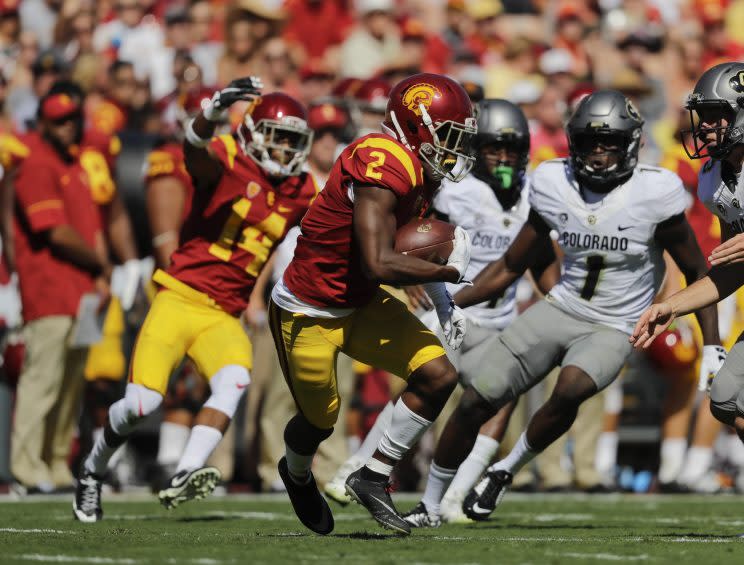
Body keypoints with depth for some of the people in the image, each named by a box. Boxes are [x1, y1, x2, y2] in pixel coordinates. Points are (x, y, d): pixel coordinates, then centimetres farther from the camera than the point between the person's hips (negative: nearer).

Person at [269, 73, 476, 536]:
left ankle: (373, 479, 9)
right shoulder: (382, 166, -30)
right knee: (321, 419, 11)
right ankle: (297, 475, 47)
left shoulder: (421, 170, -1)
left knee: (438, 376, -5)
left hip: (364, 306, 8)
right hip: (309, 313, -8)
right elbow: (378, 264, -37)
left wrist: (443, 303, 4)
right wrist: (449, 270, -25)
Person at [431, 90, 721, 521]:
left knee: (570, 390, -35)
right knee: (476, 401, -5)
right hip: (561, 309, 4)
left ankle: (506, 470, -10)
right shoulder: (556, 186, -4)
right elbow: (510, 268, 7)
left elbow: (697, 274, -3)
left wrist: (713, 349, -8)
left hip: (612, 331, -4)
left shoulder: (653, 195, -15)